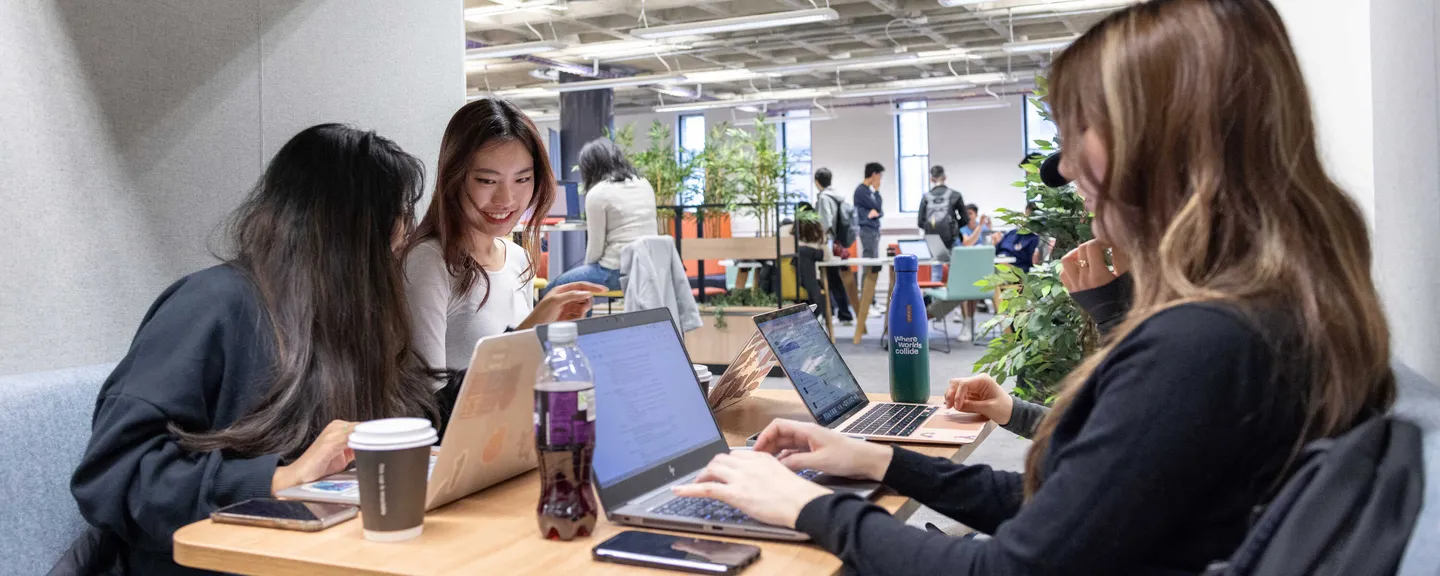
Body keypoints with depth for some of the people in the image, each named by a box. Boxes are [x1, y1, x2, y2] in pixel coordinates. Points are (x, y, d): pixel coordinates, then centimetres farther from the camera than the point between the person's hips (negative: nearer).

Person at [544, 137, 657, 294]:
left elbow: (596, 246, -7)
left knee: (553, 291, 12)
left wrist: (586, 269, 13)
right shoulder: (644, 184, 12)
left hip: (618, 271, -8)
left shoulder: (597, 193, -9)